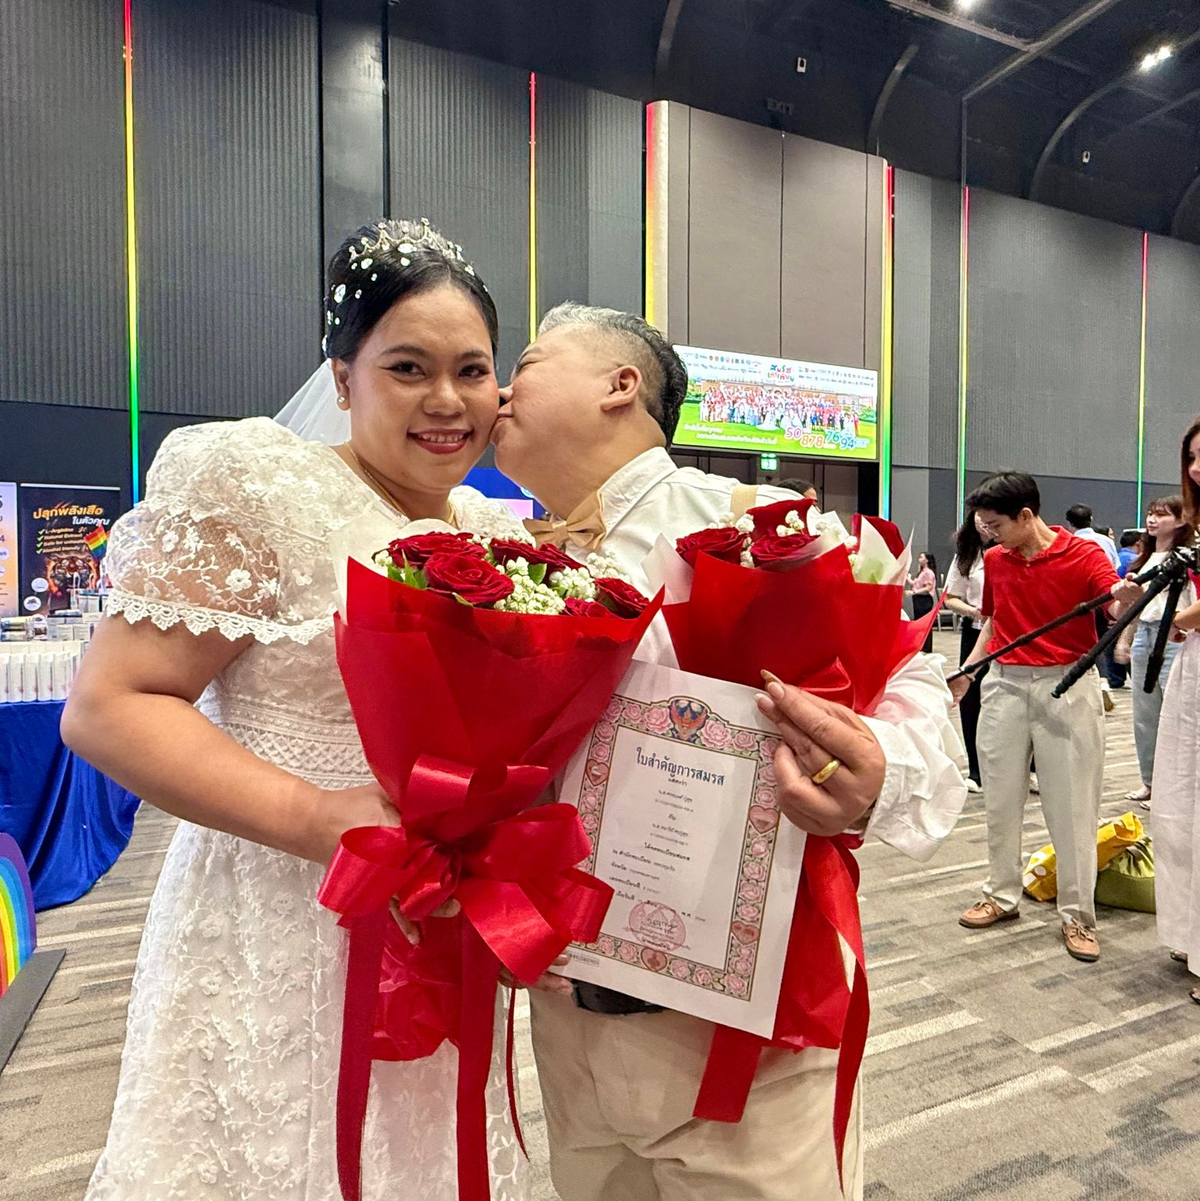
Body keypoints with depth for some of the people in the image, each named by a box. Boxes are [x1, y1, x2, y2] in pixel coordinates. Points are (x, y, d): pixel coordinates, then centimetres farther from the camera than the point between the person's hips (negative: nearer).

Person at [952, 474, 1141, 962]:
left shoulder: (1082, 554, -9)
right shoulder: (994, 560, 6)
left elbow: (1113, 592, -27)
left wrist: (1125, 593, -49)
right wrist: (967, 670, 6)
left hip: (1066, 688, -5)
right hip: (1006, 686, 5)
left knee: (1072, 806, 4)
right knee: (1000, 800, 12)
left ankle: (1078, 914, 19)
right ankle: (1002, 895, 29)